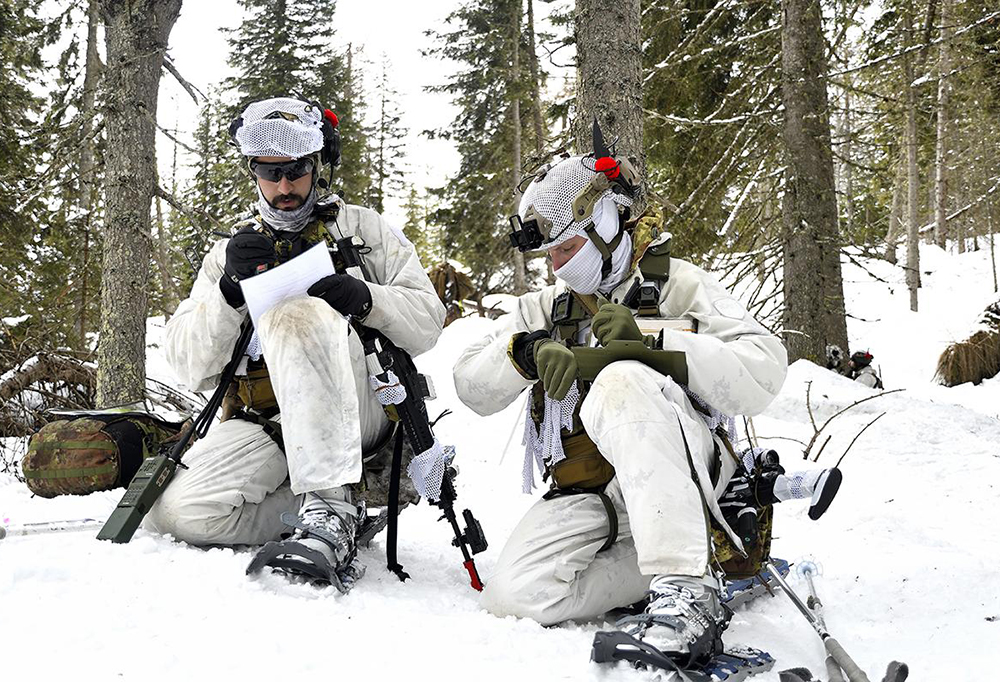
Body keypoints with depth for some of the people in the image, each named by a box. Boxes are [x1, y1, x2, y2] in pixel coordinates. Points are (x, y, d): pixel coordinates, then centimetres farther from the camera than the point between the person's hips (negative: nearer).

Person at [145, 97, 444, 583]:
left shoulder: (360, 228, 14)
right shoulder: (232, 250, 18)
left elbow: (427, 322, 4)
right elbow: (191, 369, 5)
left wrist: (365, 299, -16)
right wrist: (231, 289, -11)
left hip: (355, 410, -2)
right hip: (265, 425, 3)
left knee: (294, 309, -33)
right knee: (177, 510, -26)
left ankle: (328, 508, -38)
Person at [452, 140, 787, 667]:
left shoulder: (676, 284, 8)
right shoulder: (545, 309, 22)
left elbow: (762, 377, -8)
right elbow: (473, 387, 9)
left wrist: (651, 340, -19)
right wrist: (527, 351, -12)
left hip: (674, 474, -4)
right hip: (584, 495, 5)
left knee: (622, 380, -35)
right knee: (514, 597, -23)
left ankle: (688, 589, -41)